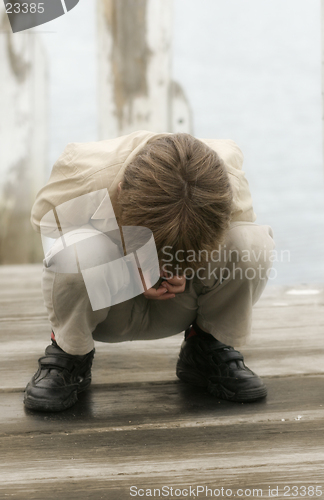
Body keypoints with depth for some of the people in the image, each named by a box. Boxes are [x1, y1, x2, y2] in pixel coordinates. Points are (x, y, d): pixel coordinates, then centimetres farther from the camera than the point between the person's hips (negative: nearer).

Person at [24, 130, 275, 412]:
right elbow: (45, 224, -12)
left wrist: (186, 273, -28)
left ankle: (207, 348, 1)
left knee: (254, 244, -28)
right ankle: (69, 354, -7)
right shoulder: (84, 176, -33)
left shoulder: (230, 185, -29)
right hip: (106, 305, -1)